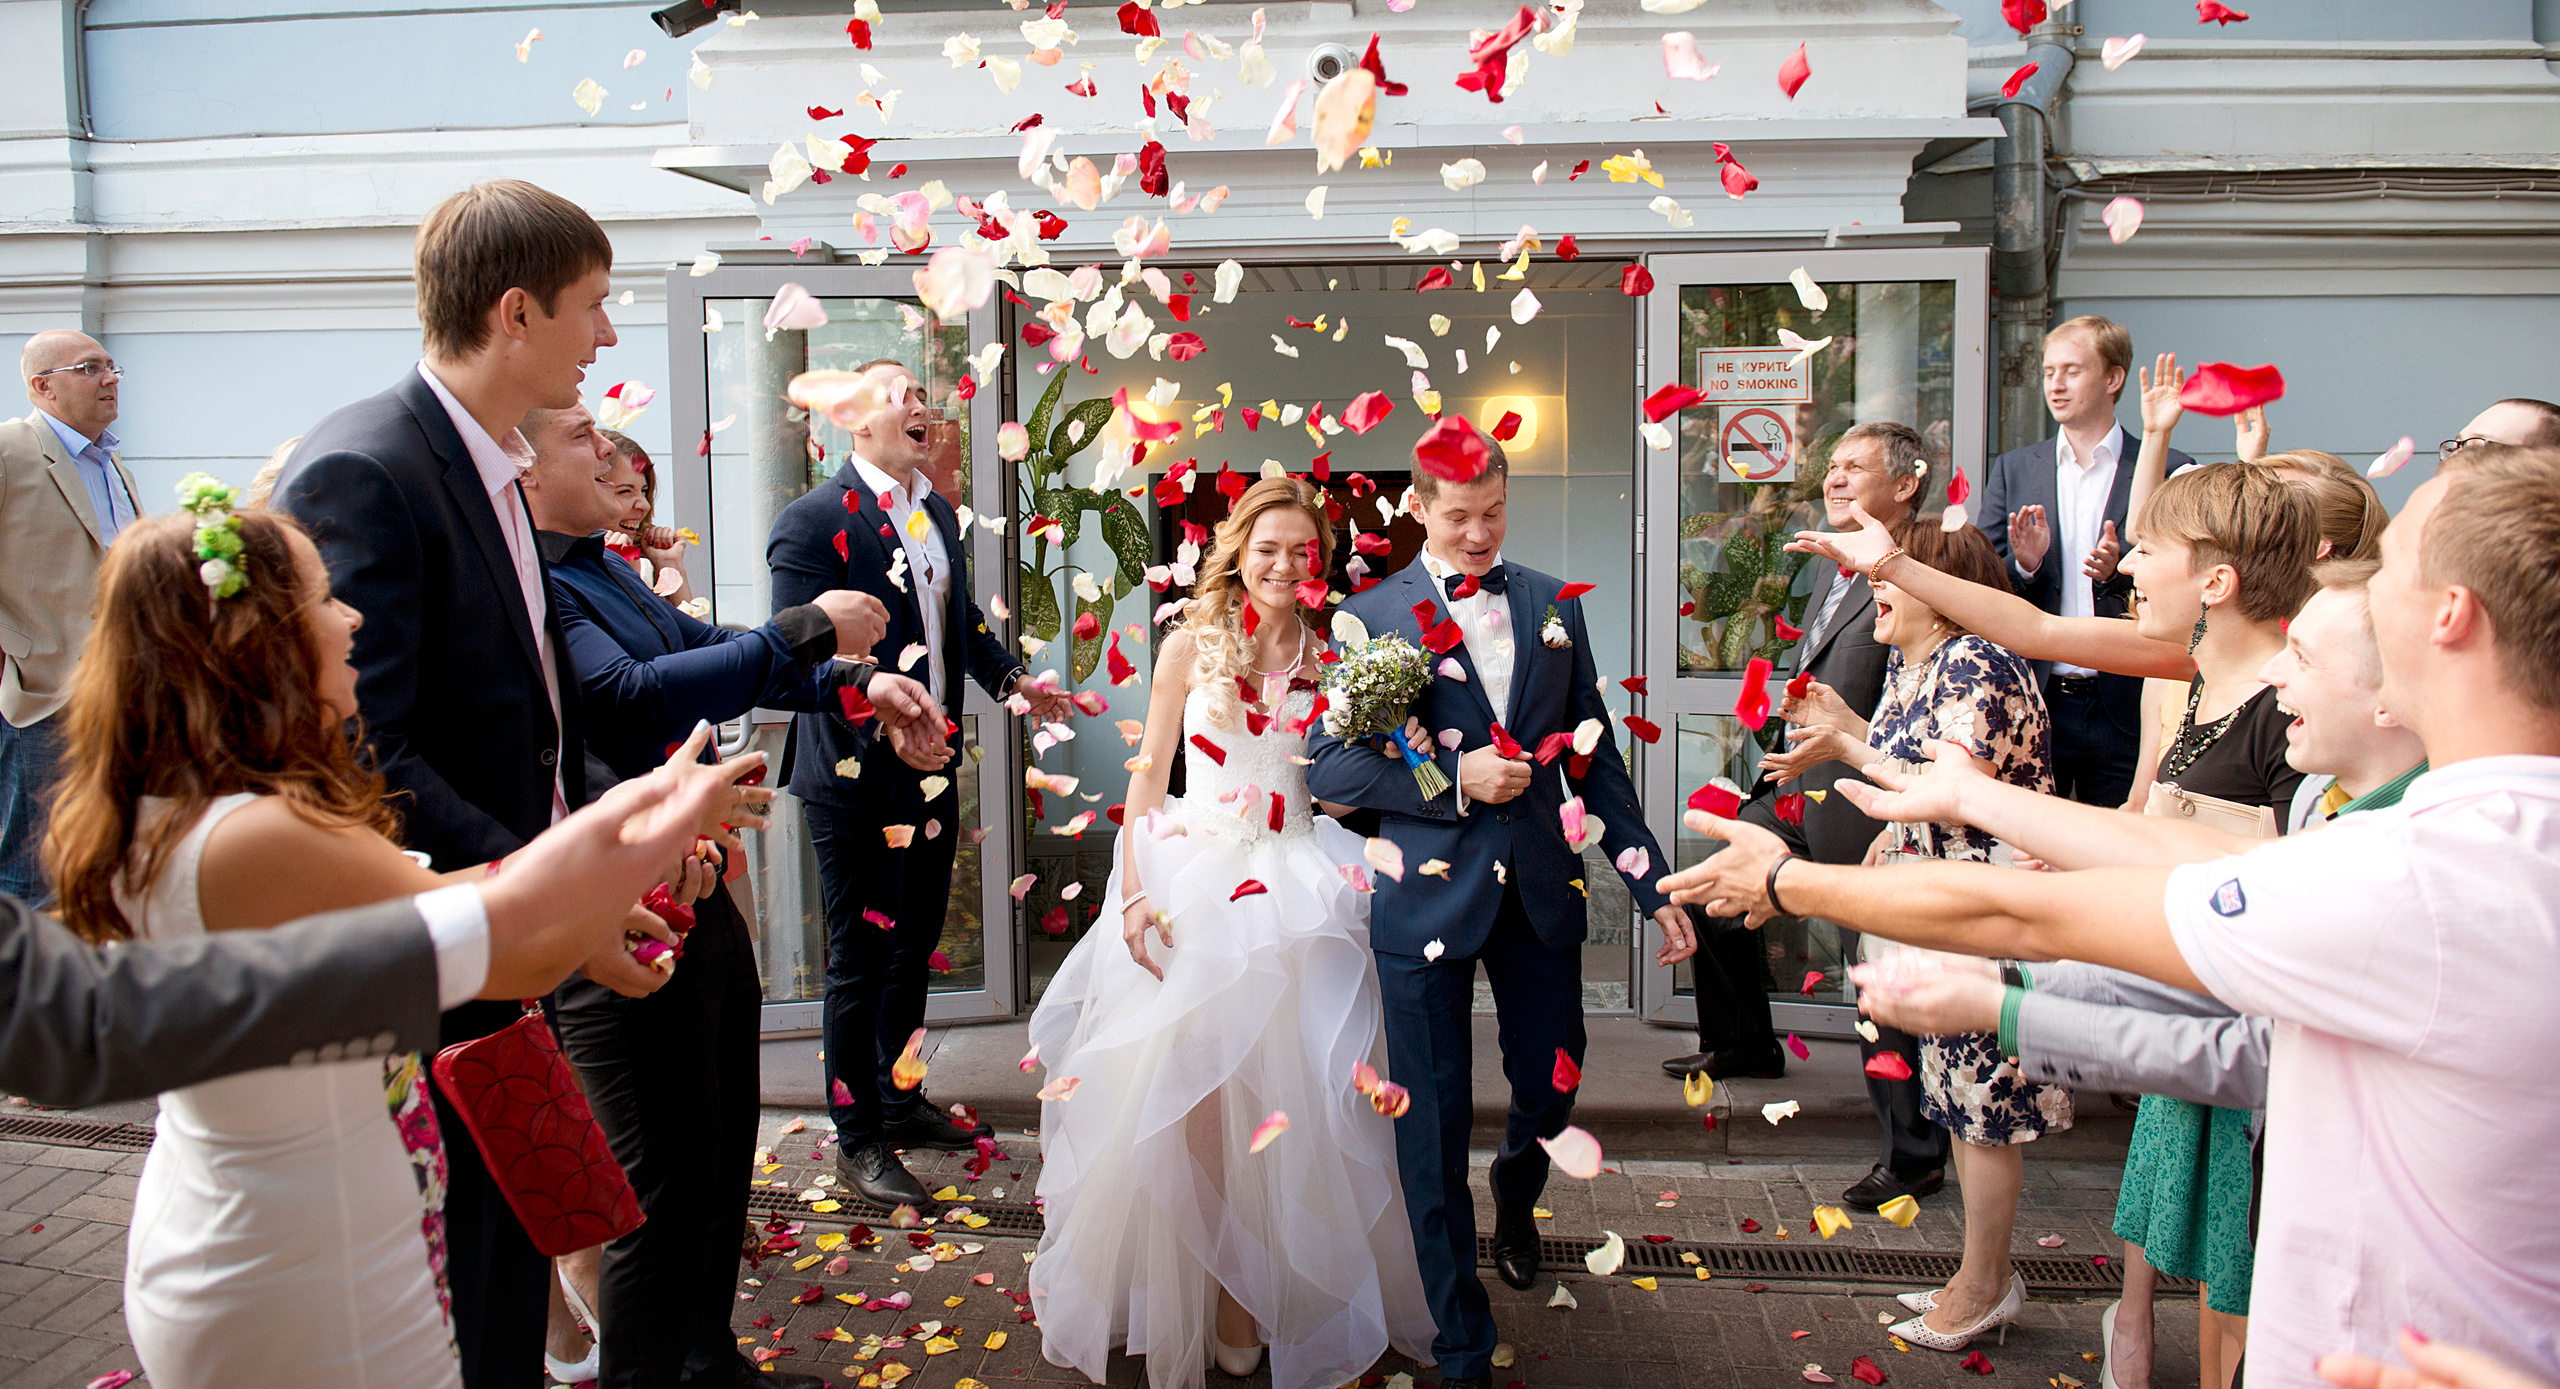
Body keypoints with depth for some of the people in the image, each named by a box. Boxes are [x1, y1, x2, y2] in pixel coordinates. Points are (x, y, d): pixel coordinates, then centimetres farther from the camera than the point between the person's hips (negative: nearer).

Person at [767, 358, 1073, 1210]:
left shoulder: (939, 513, 11)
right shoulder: (814, 520, -14)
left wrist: (1012, 678, 2)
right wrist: (884, 723, -32)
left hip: (931, 767, 8)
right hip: (856, 778, -8)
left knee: (914, 945, 20)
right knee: (860, 962, 3)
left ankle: (901, 1100, 38)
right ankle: (859, 1140, 18)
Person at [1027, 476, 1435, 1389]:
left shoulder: (1329, 658, 7)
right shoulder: (1191, 646, 4)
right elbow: (1150, 771, 3)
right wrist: (1133, 889, -7)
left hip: (1295, 888, 1)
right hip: (1193, 879, -1)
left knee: (1280, 1093, -1)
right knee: (1181, 1090, -4)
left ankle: (1256, 1294, 18)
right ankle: (1190, 1289, 13)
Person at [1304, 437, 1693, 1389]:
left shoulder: (1553, 605, 8)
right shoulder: (1371, 616, -2)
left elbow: (1595, 756, 10)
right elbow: (1326, 765, -6)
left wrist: (1653, 887, 6)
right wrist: (1453, 778, -16)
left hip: (1540, 891, 3)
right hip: (1428, 894, -3)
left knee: (1551, 1086, 15)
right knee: (1434, 1122, 3)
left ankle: (1515, 1198, 52)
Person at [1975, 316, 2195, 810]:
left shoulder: (2169, 470, 2)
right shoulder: (2012, 469, 10)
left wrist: (2121, 571, -18)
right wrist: (2023, 565, -12)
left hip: (2123, 708, -2)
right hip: (2032, 703, 2)